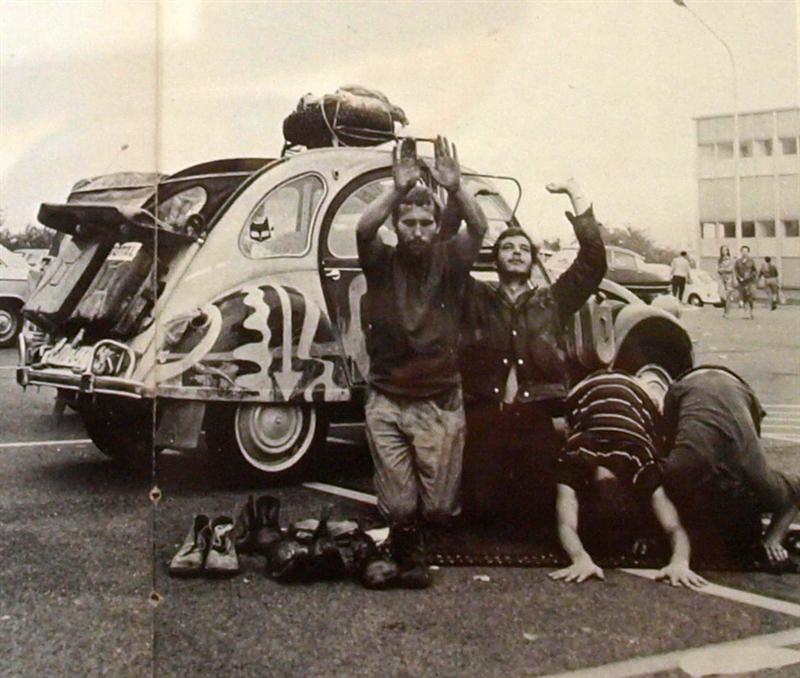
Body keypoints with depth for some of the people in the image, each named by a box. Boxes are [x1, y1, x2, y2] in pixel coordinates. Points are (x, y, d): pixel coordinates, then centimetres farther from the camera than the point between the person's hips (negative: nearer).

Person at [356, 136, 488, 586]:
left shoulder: (449, 262, 2)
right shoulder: (382, 263, 0)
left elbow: (479, 229, -15)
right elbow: (364, 229, -20)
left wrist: (455, 188, -30)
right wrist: (398, 190, -31)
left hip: (441, 404, 1)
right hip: (387, 403, 0)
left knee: (440, 507, 1)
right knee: (398, 507, -2)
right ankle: (409, 554, 32)